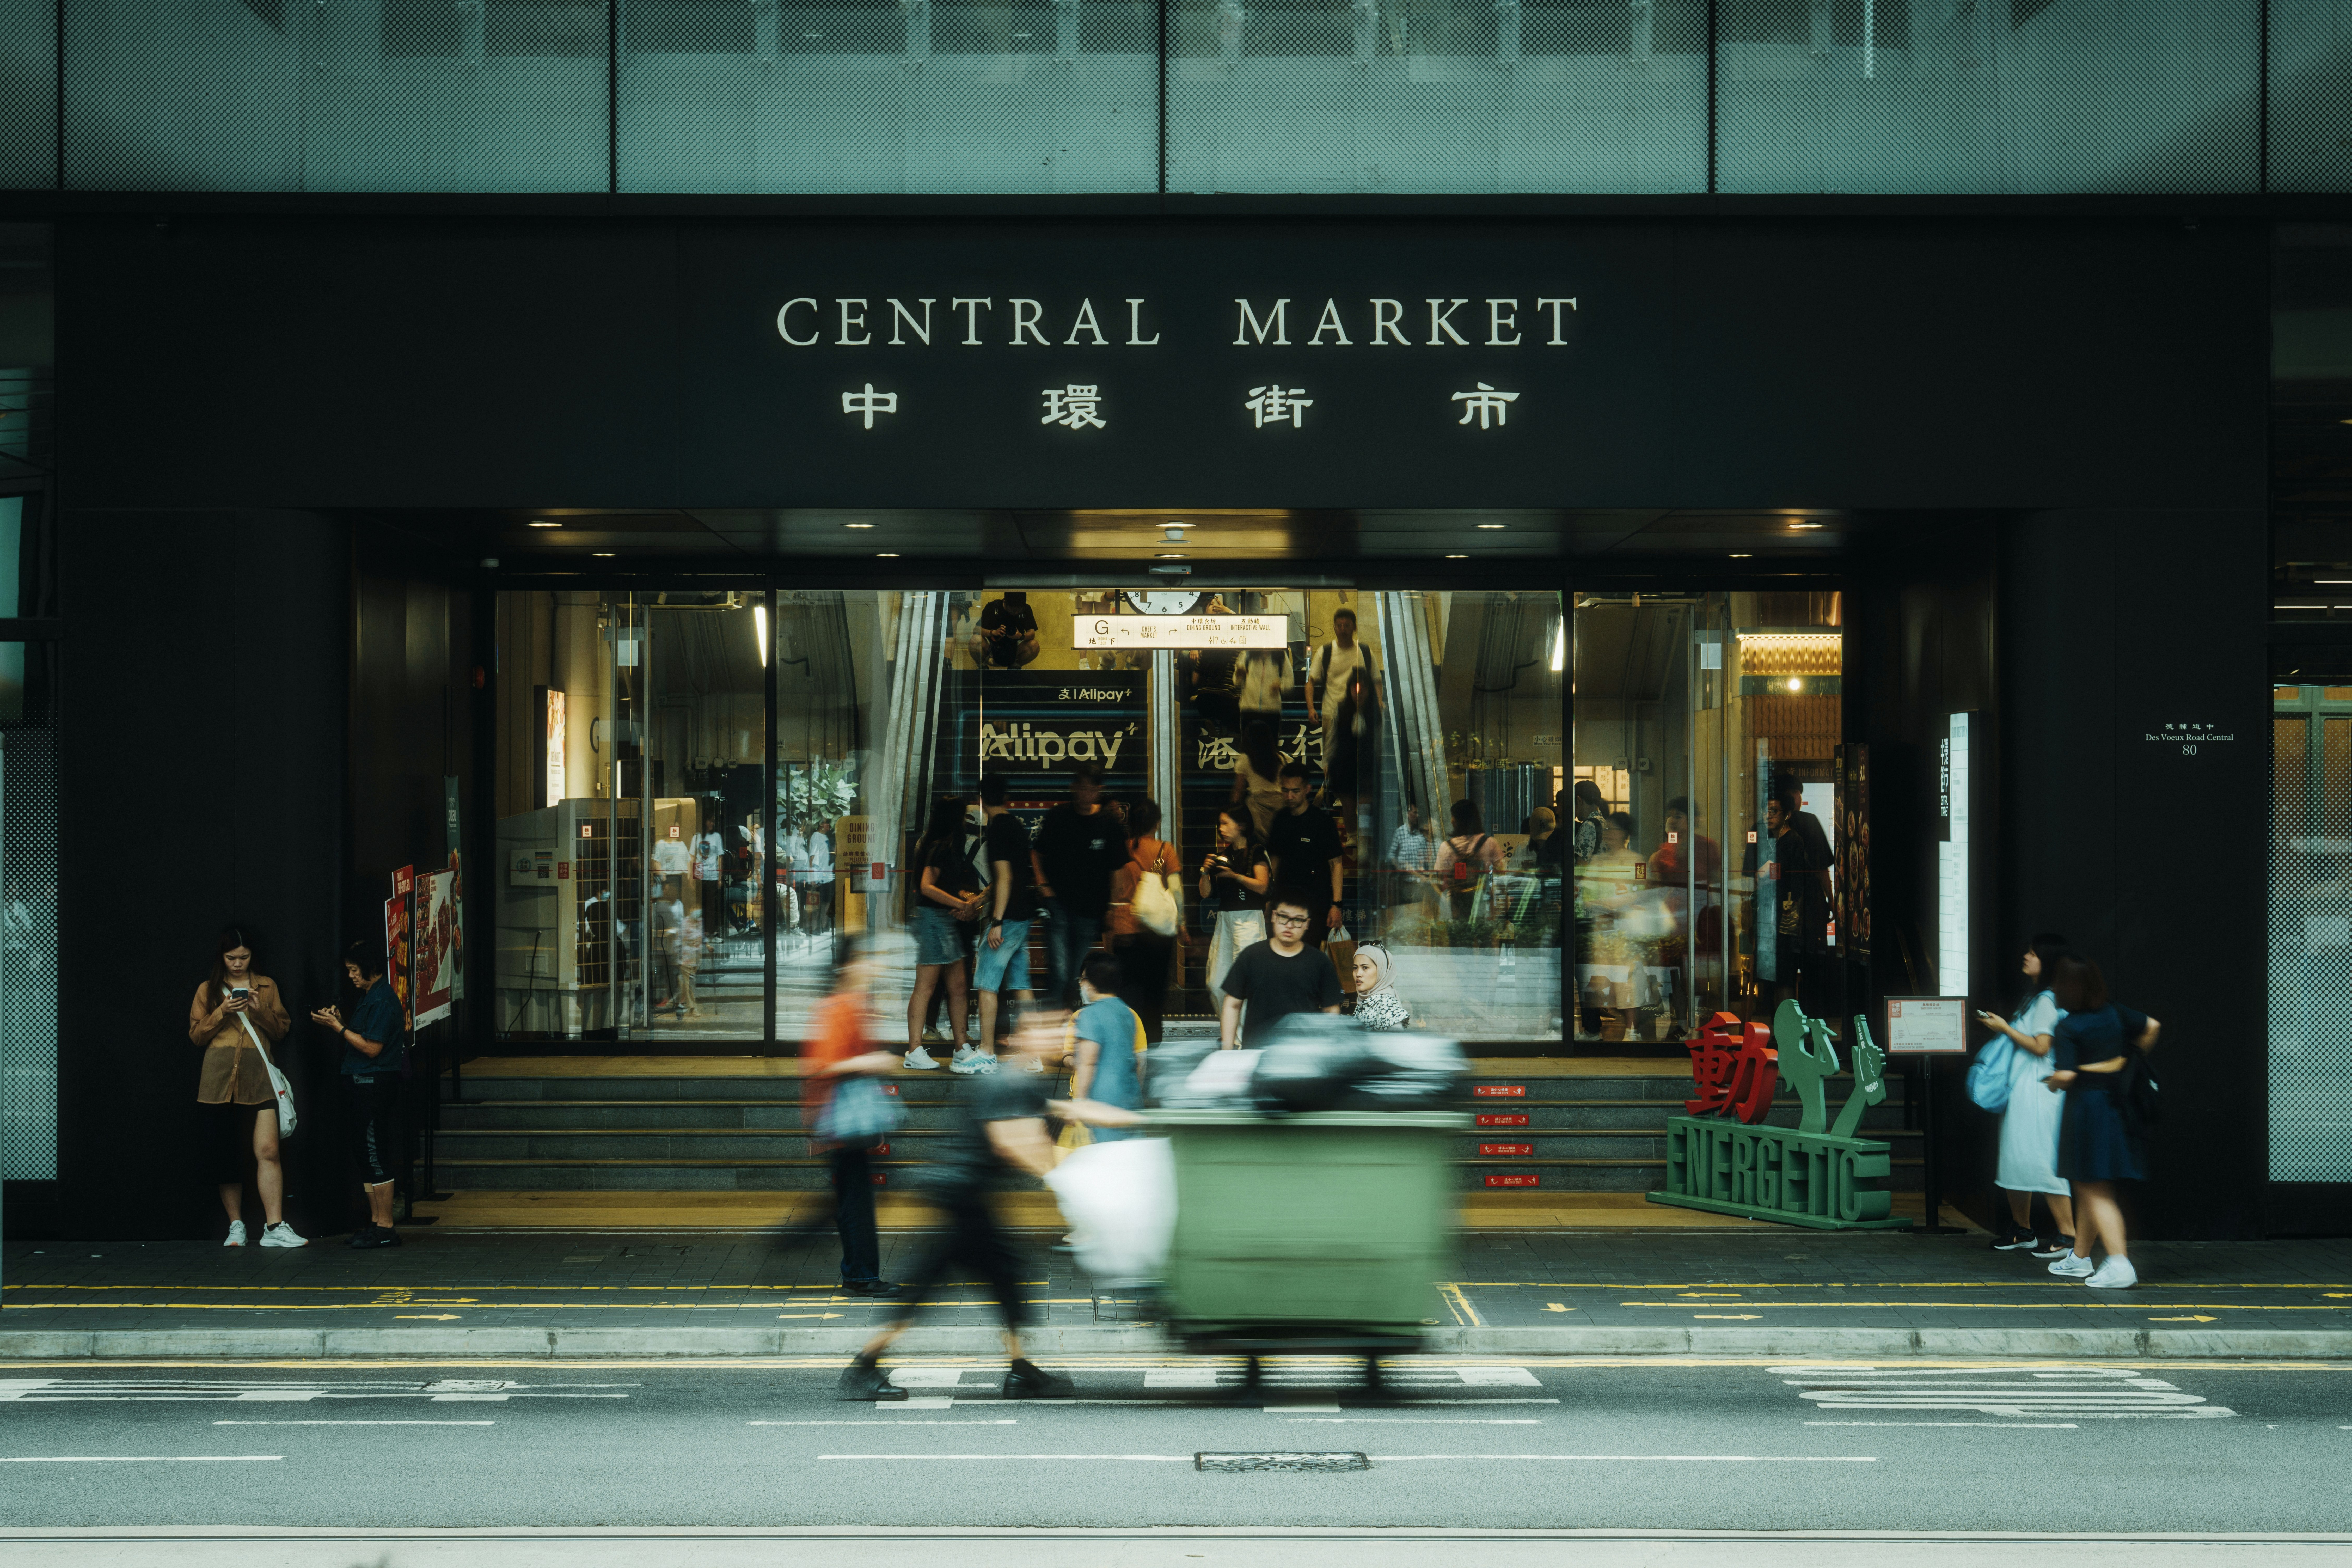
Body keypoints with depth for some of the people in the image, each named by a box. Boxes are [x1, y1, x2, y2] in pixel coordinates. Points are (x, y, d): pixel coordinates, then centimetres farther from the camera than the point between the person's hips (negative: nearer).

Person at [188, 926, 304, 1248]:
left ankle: (274, 1228, -15)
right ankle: (236, 1225, 13)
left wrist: (260, 1011, -7)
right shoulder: (209, 990, 12)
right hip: (220, 1080, 1)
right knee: (227, 1156, 3)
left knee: (268, 1150, -13)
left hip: (259, 1079, 0)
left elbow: (281, 1030, 12)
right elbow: (197, 1035, 8)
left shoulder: (267, 986, 14)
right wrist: (222, 1012, -8)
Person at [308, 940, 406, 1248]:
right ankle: (376, 1223, 16)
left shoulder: (382, 999, -14)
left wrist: (338, 1027, -12)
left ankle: (385, 1229, -6)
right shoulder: (370, 997, 17)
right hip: (363, 1084, 10)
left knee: (376, 1157, -8)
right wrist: (338, 1024, 7)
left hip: (376, 1082, -10)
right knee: (368, 1156, 12)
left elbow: (372, 1048, -17)